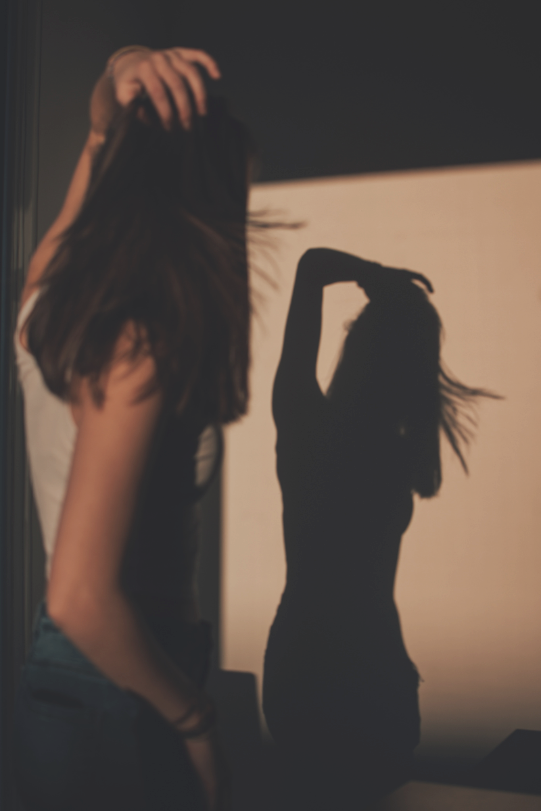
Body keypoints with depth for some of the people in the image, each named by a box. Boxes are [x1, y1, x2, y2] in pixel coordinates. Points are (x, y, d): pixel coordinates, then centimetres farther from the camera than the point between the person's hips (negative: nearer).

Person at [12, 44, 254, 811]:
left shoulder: (53, 288, -1)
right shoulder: (140, 344, -26)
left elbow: (107, 142, 16)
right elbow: (80, 598, -29)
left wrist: (118, 81, -5)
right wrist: (194, 721, -15)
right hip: (118, 701, -8)